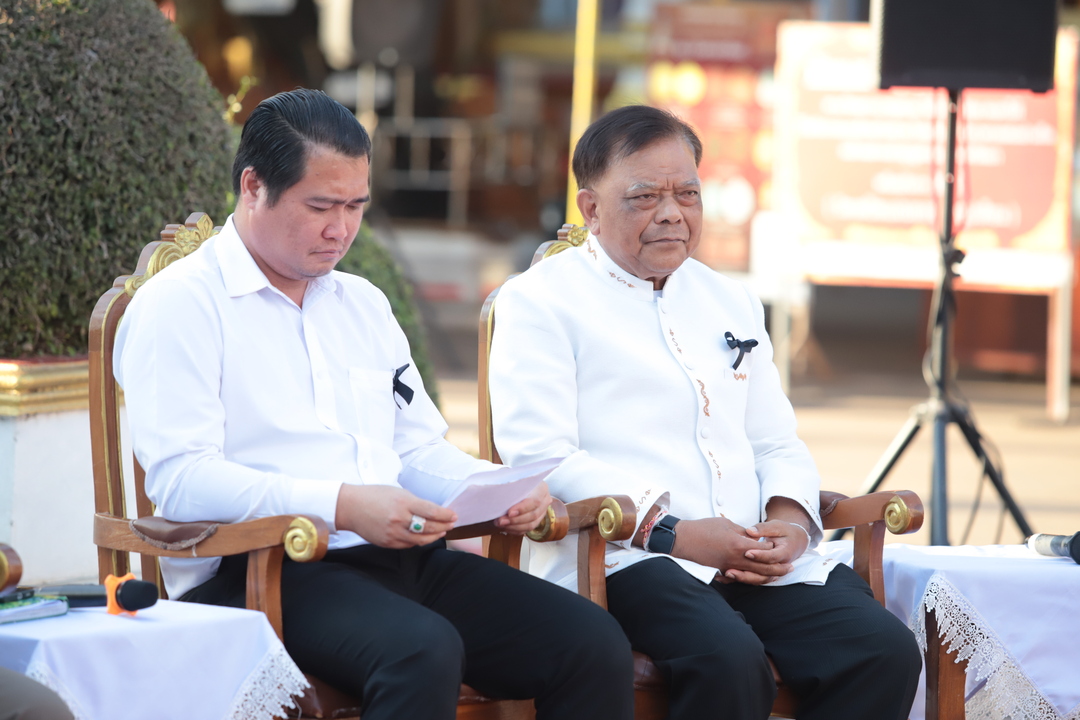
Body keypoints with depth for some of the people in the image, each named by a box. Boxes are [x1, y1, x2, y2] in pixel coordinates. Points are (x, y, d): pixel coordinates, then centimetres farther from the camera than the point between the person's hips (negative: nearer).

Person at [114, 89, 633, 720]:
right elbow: (180, 479, -13)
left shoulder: (363, 304, 24)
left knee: (595, 644, -14)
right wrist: (341, 504, -23)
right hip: (258, 573, -7)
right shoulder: (181, 306, -1)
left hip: (401, 557, 7)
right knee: (423, 651, -37)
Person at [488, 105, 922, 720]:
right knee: (730, 659, -36)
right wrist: (669, 531, -15)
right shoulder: (540, 301, 5)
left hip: (760, 557, 6)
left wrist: (790, 519, 0)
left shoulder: (731, 302, 26)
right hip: (624, 561, -6)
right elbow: (540, 457, -6)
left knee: (886, 651, -21)